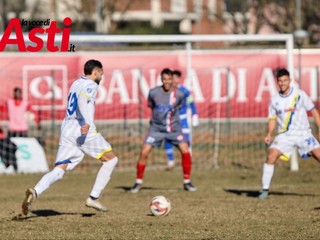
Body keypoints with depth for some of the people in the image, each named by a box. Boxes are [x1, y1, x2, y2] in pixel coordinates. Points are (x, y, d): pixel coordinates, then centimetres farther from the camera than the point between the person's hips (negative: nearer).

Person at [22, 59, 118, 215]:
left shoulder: (76, 83, 22)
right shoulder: (91, 85, -3)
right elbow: (82, 100, -23)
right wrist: (88, 122, -35)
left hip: (67, 130, 7)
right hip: (84, 131, -7)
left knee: (58, 171, -2)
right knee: (111, 159, 10)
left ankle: (35, 192, -30)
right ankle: (93, 198, 3)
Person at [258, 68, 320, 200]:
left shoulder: (300, 94, -4)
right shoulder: (274, 100, 2)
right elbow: (272, 119, 11)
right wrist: (269, 134, -5)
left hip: (303, 133, -1)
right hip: (285, 135, 1)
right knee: (271, 156, -18)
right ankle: (265, 190, -9)